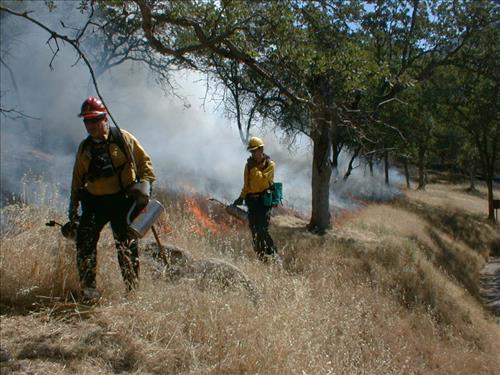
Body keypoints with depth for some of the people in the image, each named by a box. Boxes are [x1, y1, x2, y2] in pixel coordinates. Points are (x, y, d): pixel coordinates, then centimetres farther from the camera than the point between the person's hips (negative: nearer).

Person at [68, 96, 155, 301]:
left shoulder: (123, 138, 0)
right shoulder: (84, 148, 12)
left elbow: (144, 161, 3)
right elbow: (78, 179, 19)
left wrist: (144, 184, -12)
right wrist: (73, 207, 17)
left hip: (123, 199, -3)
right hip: (94, 201, 4)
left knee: (126, 244, 0)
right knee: (84, 240, -11)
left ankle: (133, 287, 12)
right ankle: (88, 287, 0)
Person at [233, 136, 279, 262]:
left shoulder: (269, 164, -3)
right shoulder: (249, 165, 12)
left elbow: (263, 180, -17)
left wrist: (254, 168, -14)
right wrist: (241, 197, 8)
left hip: (264, 200, -6)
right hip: (252, 200, 6)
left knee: (262, 230, -14)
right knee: (254, 230, 5)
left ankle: (273, 255, -6)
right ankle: (261, 256, 13)